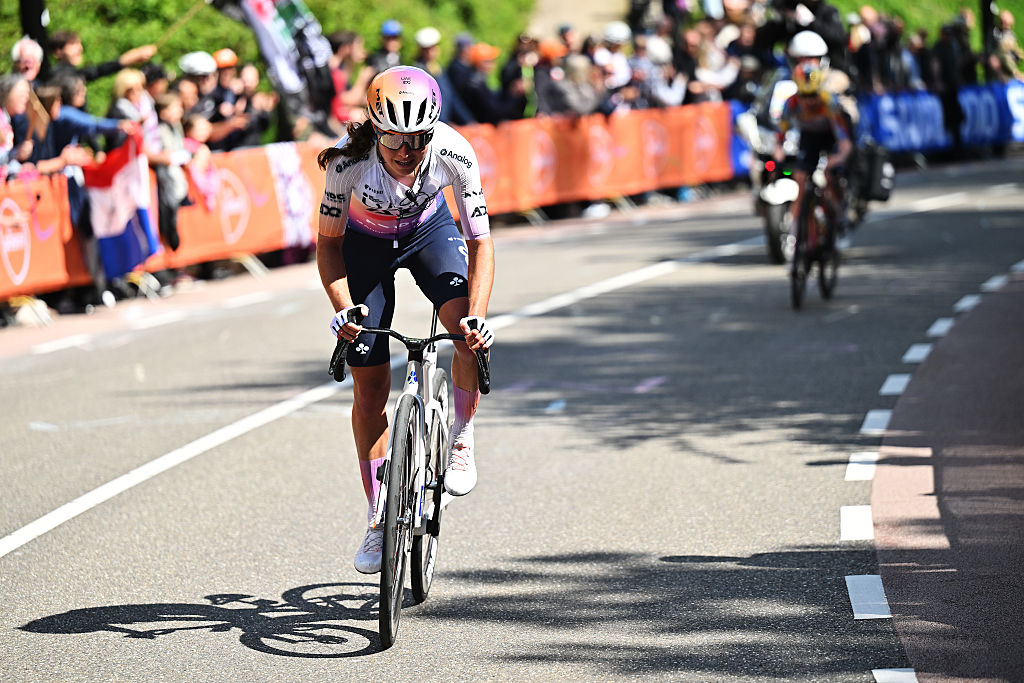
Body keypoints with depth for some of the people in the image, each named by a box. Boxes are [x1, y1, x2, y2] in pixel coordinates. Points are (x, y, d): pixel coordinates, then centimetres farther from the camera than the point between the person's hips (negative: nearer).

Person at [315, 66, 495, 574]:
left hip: (428, 228, 0)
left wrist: (476, 317, -38)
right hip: (365, 241, 0)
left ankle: (461, 440, -3)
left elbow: (480, 242, -24)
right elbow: (329, 241, -19)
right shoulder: (350, 159, -34)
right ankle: (379, 519, 11)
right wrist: (343, 308, -33)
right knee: (370, 385, -2)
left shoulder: (454, 153, -32)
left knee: (470, 332, -29)